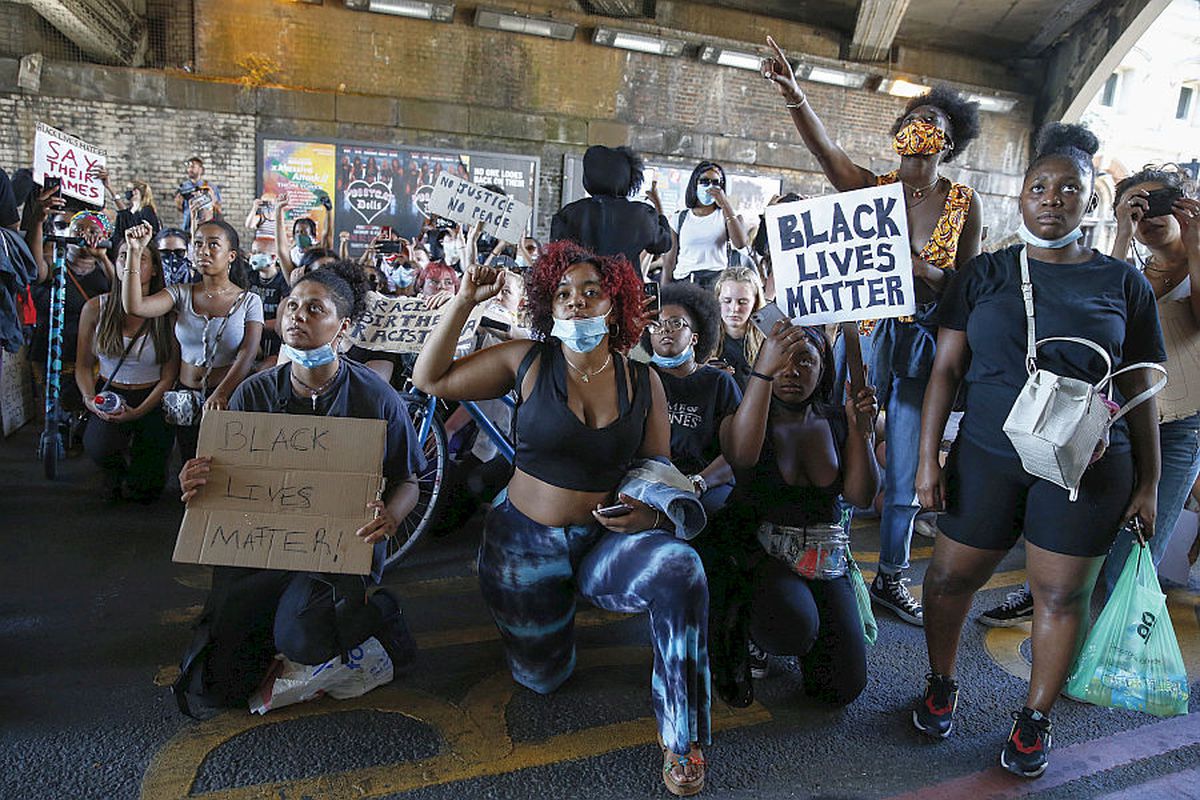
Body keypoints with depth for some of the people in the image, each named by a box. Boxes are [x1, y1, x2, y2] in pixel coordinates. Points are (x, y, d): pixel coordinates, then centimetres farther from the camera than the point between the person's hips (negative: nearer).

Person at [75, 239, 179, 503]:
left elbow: (169, 376, -7)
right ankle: (116, 468, 10)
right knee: (99, 448, -30)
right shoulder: (95, 309, 0)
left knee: (145, 489, -14)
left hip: (152, 401, -2)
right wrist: (89, 398, -11)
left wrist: (138, 412, -18)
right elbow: (83, 365, 8)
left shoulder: (167, 313, -8)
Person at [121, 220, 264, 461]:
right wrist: (135, 252, -14)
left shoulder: (249, 301, -3)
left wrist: (220, 395, -29)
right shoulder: (182, 293, 4)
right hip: (186, 397, 3)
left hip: (229, 398, -2)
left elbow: (247, 355, -14)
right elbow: (134, 306, -12)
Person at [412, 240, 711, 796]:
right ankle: (555, 611, 46)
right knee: (541, 678, 13)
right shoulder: (527, 363, -7)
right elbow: (430, 378, -6)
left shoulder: (643, 381, -3)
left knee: (680, 568, -31)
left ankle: (683, 739, -13)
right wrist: (464, 301, -14)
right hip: (526, 544, 0)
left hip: (605, 543, 0)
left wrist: (652, 511, -17)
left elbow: (660, 469, 5)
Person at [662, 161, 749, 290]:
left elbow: (741, 244, -9)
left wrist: (725, 204, -8)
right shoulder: (679, 219, 15)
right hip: (684, 282, 1)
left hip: (717, 281, 0)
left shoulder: (726, 215, 13)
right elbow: (668, 264, 11)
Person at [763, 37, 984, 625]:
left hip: (922, 347, 2)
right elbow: (824, 147, -18)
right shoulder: (872, 188, 0)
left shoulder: (965, 204, 4)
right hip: (863, 335, -1)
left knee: (906, 466, 11)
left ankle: (890, 577, 29)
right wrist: (794, 97, -35)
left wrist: (926, 272, -16)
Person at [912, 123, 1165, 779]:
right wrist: (928, 458, -5)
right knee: (952, 576, 6)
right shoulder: (984, 274, 4)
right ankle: (941, 685, 31)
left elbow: (1140, 391, 7)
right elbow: (946, 368, 1)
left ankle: (1035, 718, 27)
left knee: (1062, 592, 8)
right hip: (987, 455, 1)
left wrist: (1148, 483, 6)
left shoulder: (1123, 283, 5)